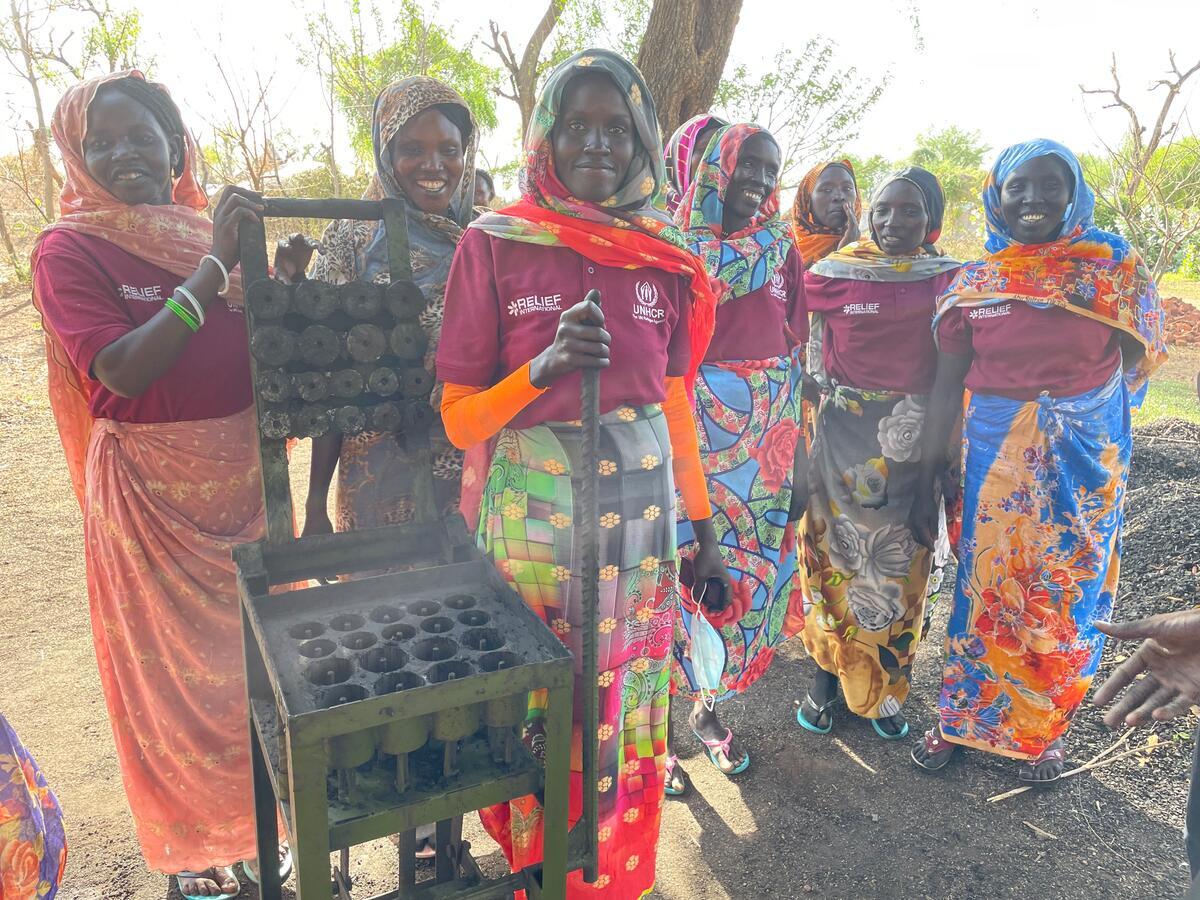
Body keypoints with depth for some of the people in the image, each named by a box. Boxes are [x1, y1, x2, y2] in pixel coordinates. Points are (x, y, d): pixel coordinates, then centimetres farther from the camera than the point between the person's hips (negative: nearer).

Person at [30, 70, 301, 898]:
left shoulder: (219, 232, 6)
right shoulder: (69, 248, -7)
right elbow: (121, 371, -21)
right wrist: (212, 266, -21)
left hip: (245, 478, 5)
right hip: (151, 492, -4)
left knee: (257, 657, 16)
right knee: (174, 672, 9)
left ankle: (252, 826, 40)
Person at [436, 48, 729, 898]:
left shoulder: (664, 258, 5)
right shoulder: (494, 244, -4)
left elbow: (677, 405, 10)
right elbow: (459, 419, -4)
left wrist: (704, 530, 10)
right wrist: (544, 366, -22)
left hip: (643, 512, 3)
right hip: (534, 515, -2)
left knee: (628, 712, 14)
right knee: (539, 715, 9)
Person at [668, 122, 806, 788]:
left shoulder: (782, 250, 8)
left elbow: (794, 360, 9)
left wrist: (799, 459, 7)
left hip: (764, 440, 4)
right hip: (689, 434, -4)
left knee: (746, 571, 10)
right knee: (678, 571, 0)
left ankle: (708, 708, 31)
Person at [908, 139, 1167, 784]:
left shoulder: (1114, 265, -2)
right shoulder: (971, 282, 1)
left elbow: (1132, 365, 3)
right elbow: (946, 384, 1)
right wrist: (925, 482, 0)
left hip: (1084, 461, 0)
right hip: (993, 457, 1)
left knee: (1067, 596, 9)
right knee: (984, 588, 9)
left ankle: (1042, 732, 30)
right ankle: (959, 719, 27)